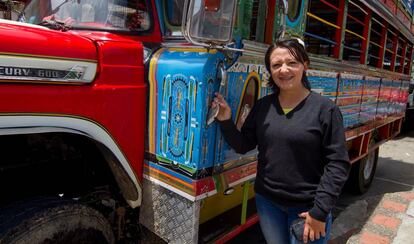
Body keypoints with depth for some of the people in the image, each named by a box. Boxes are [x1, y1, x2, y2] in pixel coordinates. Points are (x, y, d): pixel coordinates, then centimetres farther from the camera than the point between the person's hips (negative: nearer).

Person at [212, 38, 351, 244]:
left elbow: (338, 164, -11)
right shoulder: (262, 106, 0)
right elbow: (243, 146, 4)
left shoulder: (325, 109, -11)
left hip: (307, 208, -3)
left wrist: (320, 211, -13)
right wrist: (226, 121, -12)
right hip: (267, 201, 4)